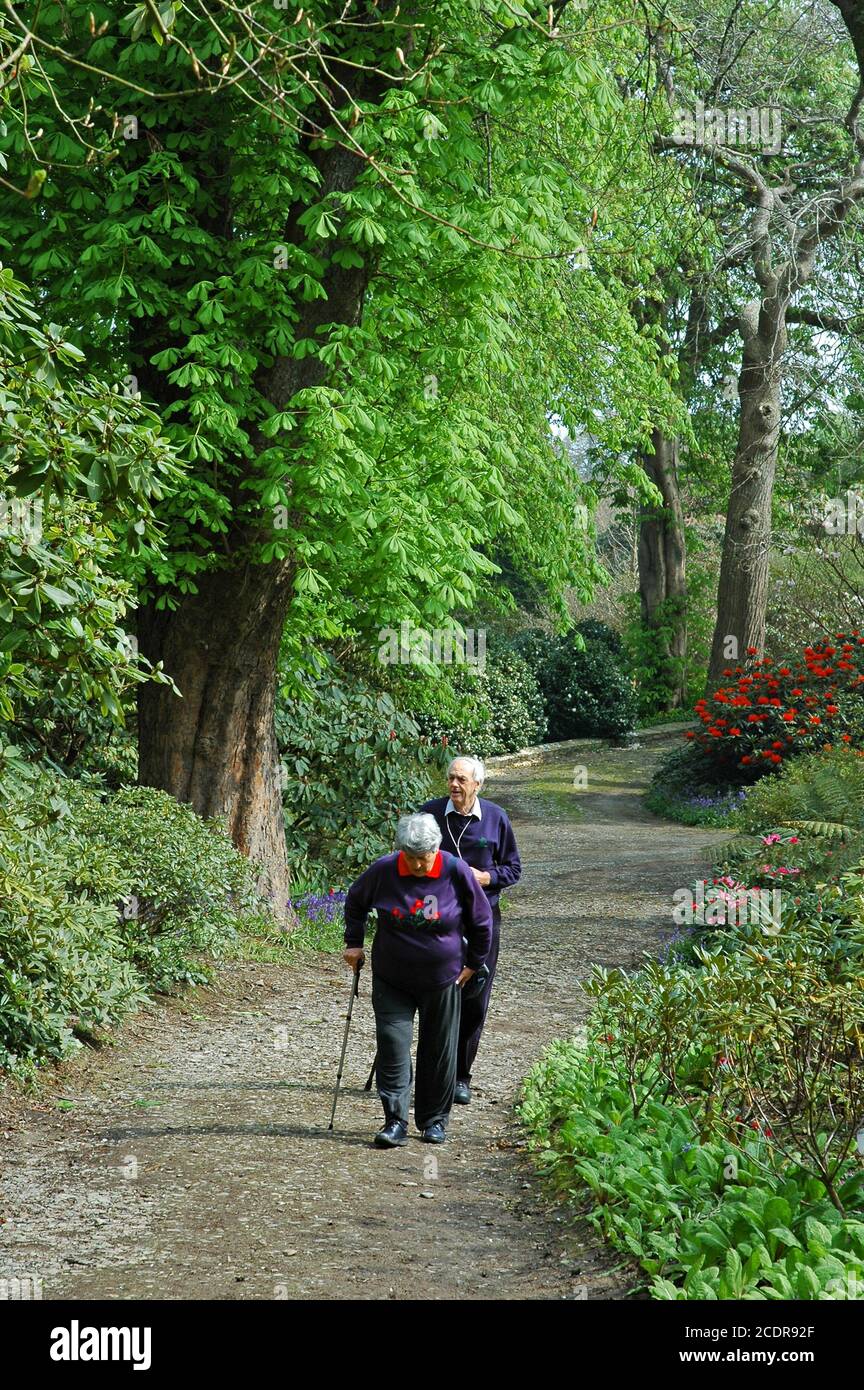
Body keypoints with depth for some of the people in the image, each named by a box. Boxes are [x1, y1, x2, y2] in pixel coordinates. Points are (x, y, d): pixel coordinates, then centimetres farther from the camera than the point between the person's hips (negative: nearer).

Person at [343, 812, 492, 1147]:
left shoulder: (456, 871, -14)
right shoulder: (384, 870, -12)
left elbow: (481, 920, 1)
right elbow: (355, 902, 9)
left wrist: (473, 963, 5)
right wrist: (354, 943, 5)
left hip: (442, 979, 0)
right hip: (391, 979, 0)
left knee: (438, 1051, 8)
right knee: (392, 1045, -7)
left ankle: (434, 1121, 20)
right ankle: (395, 1121, -4)